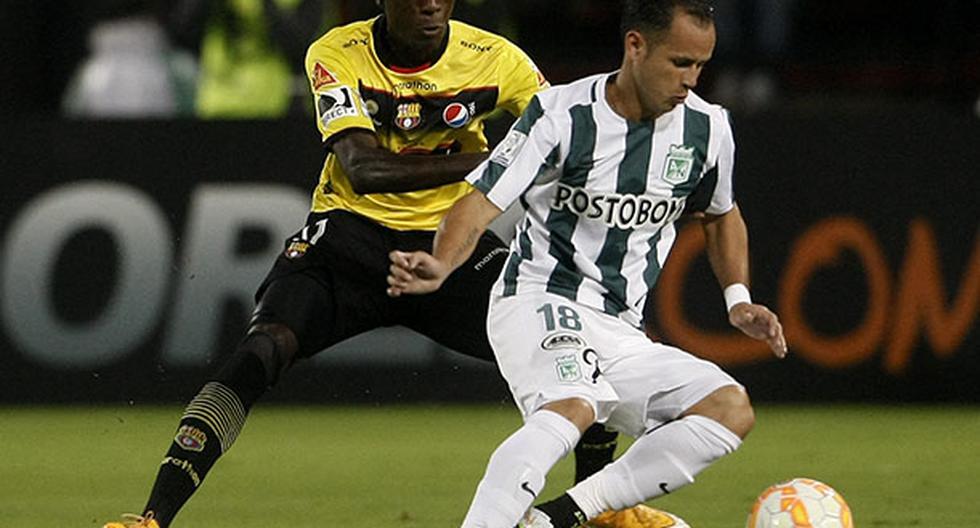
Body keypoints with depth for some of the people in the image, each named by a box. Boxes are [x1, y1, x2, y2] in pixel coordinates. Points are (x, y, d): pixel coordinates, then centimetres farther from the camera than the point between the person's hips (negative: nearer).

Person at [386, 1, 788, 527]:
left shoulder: (707, 129, 3)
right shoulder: (560, 114, -12)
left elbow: (721, 215, 25)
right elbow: (481, 202, -15)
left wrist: (738, 299, 11)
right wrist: (441, 265, -35)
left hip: (620, 334, 6)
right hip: (540, 304, -6)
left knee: (732, 409, -16)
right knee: (572, 406, -37)